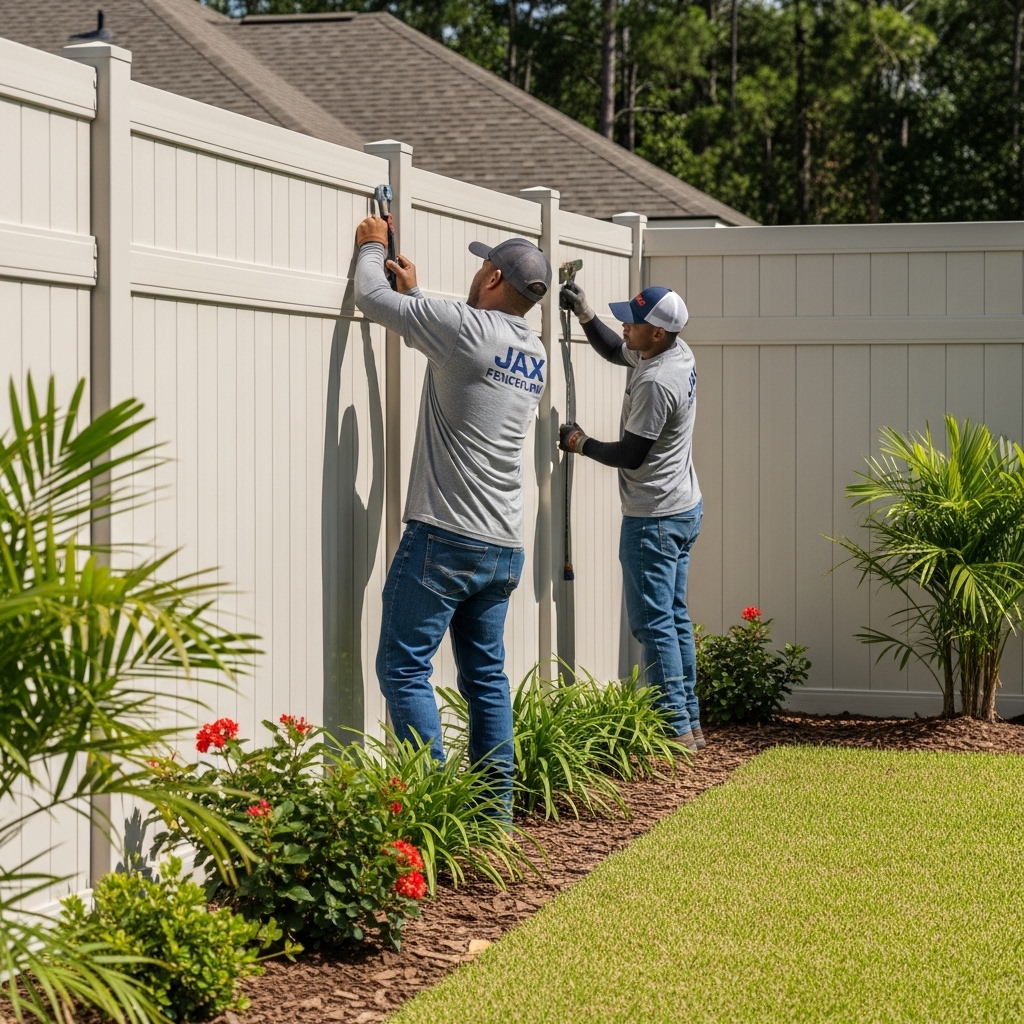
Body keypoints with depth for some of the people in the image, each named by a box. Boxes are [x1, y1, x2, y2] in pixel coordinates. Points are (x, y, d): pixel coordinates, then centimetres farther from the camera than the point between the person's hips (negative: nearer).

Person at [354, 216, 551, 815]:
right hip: (505, 547, 8)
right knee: (486, 675, 13)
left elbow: (370, 296, -4)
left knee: (404, 668, -4)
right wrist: (414, 293, 35)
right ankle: (496, 803, 14)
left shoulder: (466, 326, -12)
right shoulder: (536, 354, 12)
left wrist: (374, 247, 16)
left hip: (445, 540, -8)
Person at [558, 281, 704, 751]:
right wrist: (585, 314, 9)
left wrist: (581, 444, -4)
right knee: (675, 617, 14)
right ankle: (690, 722, 18)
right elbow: (615, 351, 22)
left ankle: (676, 729, -5)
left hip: (653, 519, -10)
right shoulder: (679, 353, 4)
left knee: (654, 623, -6)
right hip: (684, 508, 10)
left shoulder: (655, 383, -25)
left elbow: (630, 455, -19)